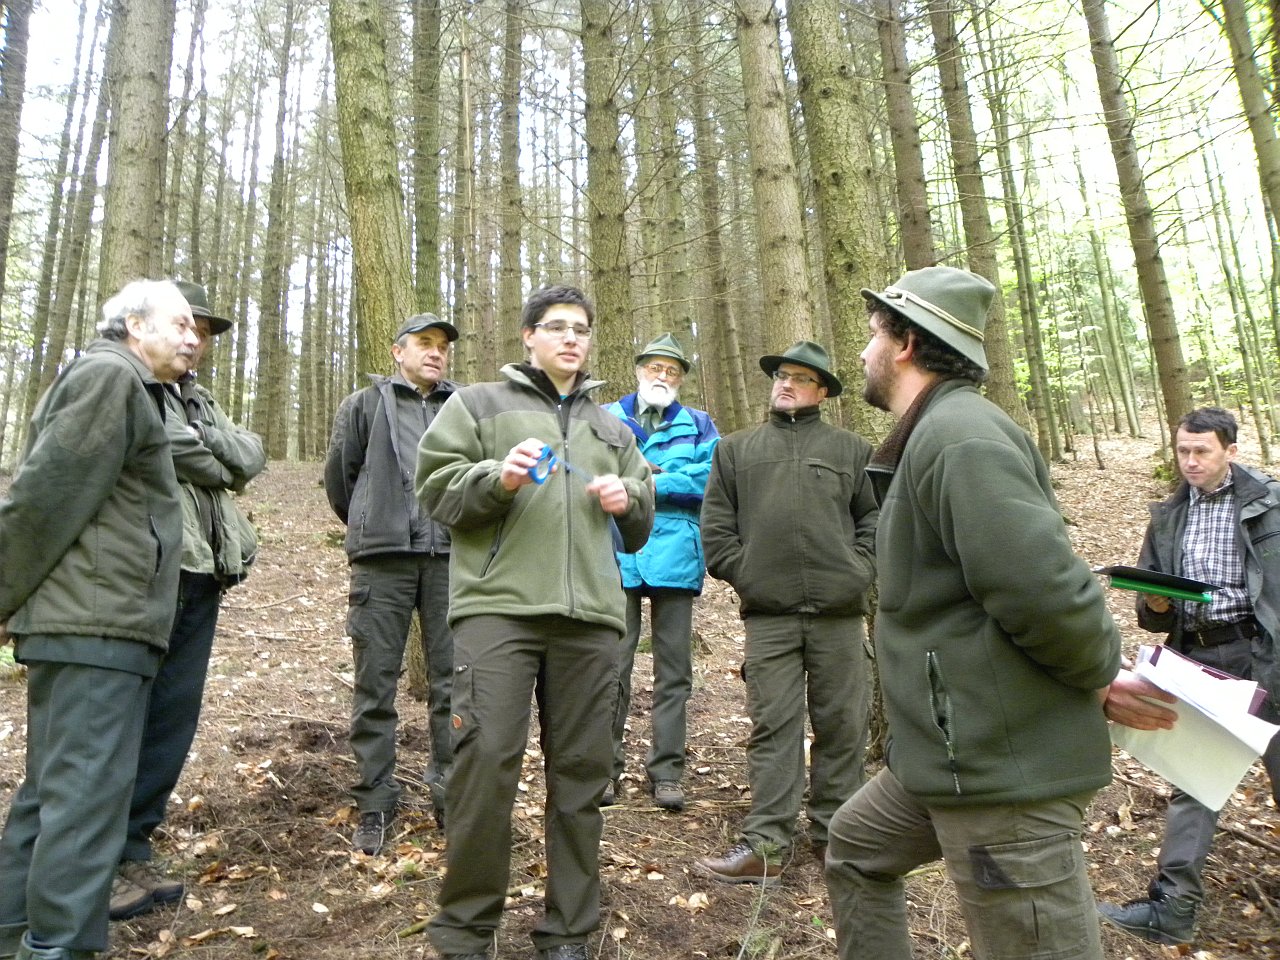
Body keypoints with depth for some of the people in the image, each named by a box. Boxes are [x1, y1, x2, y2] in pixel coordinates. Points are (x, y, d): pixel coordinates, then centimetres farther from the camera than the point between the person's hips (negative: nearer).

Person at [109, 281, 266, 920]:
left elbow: (252, 457, 10)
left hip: (199, 572, 7)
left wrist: (205, 441, -5)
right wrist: (220, 463, 3)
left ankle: (130, 853, 18)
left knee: (172, 716, 8)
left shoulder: (197, 399, 25)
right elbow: (178, 451, -13)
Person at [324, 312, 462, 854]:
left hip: (450, 559, 1)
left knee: (453, 679, 4)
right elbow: (339, 475, 17)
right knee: (375, 681, 4)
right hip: (383, 559, 0)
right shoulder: (365, 405, 11)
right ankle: (375, 805, 16)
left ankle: (452, 794, 17)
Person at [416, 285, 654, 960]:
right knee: (486, 761, -9)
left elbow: (640, 530, 26)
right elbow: (437, 488, 3)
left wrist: (629, 500, 4)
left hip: (590, 616, 4)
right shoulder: (478, 404, 12)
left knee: (581, 770, 6)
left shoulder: (612, 430, 24)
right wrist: (497, 477, -14)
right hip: (497, 606, -3)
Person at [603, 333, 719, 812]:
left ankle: (666, 771, 17)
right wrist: (672, 477, -10)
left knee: (674, 670, 6)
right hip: (618, 556, -1)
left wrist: (647, 481, -8)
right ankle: (606, 767, 14)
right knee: (613, 667, 1)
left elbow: (710, 480, -4)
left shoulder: (699, 426, 12)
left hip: (676, 557, 1)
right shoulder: (606, 420, 11)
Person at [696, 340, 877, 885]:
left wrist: (858, 569, -3)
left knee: (842, 727, 6)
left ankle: (833, 835, 21)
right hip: (767, 615, 0)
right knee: (772, 728, 1)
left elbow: (877, 516, 10)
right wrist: (743, 574, -1)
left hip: (839, 613, 1)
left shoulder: (852, 450, 14)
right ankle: (766, 844, 7)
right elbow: (716, 528, 10)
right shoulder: (736, 450, 15)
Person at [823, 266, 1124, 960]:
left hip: (1004, 763, -11)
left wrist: (1099, 673, -10)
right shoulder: (932, 435, 14)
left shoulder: (960, 434, -20)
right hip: (960, 750, 11)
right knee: (857, 846, 26)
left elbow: (1044, 586, -28)